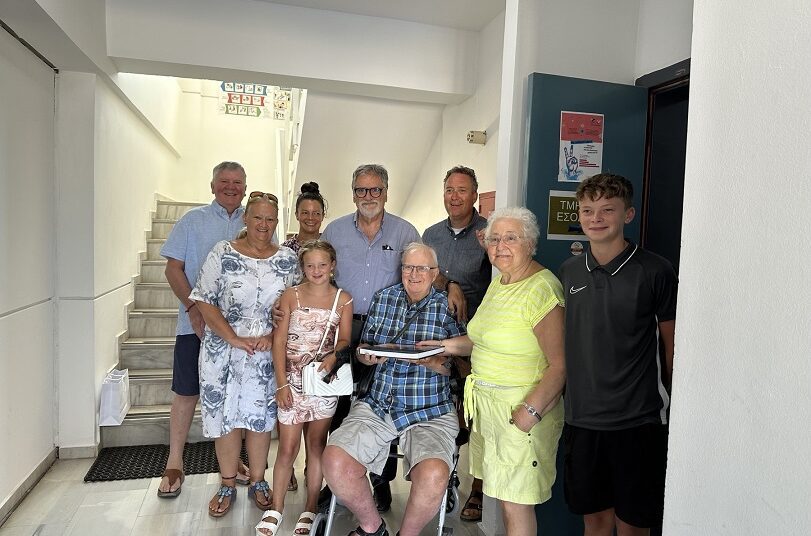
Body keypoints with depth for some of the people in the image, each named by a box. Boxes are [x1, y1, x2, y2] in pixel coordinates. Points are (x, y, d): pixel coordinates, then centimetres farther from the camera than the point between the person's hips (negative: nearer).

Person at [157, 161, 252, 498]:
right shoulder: (193, 220, 4)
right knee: (187, 392, 6)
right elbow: (173, 269, 0)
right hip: (196, 323, -1)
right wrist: (193, 308, -11)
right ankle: (174, 464, 21)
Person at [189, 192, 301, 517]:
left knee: (260, 417, 10)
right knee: (225, 415, 8)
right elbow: (204, 301, -7)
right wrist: (234, 338, -14)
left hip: (266, 353, 1)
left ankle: (258, 482, 28)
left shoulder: (287, 259, 1)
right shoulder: (223, 253, -4)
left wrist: (273, 336, -12)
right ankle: (227, 485, 27)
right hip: (223, 350, -1)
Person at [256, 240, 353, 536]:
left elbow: (345, 338, 4)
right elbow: (279, 340, -2)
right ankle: (276, 507, 24)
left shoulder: (343, 299, 1)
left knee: (316, 445, 10)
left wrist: (333, 356, -18)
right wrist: (281, 384, -7)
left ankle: (310, 509, 24)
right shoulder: (291, 295, -1)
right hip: (292, 380, 0)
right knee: (287, 448, 4)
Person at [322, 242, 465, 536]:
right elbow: (362, 351, 16)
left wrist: (432, 362, -20)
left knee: (433, 475, -29)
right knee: (334, 459, -19)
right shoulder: (383, 298, 11)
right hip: (377, 405, 3)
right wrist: (370, 356, -7)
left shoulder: (447, 307, 1)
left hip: (430, 412, -3)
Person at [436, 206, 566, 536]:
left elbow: (560, 364, -22)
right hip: (487, 400, 8)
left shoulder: (542, 289, -19)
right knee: (505, 495, 18)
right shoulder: (498, 281, 10)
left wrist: (530, 411, -26)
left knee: (516, 503, 3)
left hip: (522, 407, -8)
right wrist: (445, 346, 10)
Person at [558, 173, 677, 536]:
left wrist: (674, 406, 3)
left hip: (637, 420, -3)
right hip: (581, 417, 4)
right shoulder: (569, 272, 5)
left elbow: (672, 345, 0)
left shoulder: (654, 272, -8)